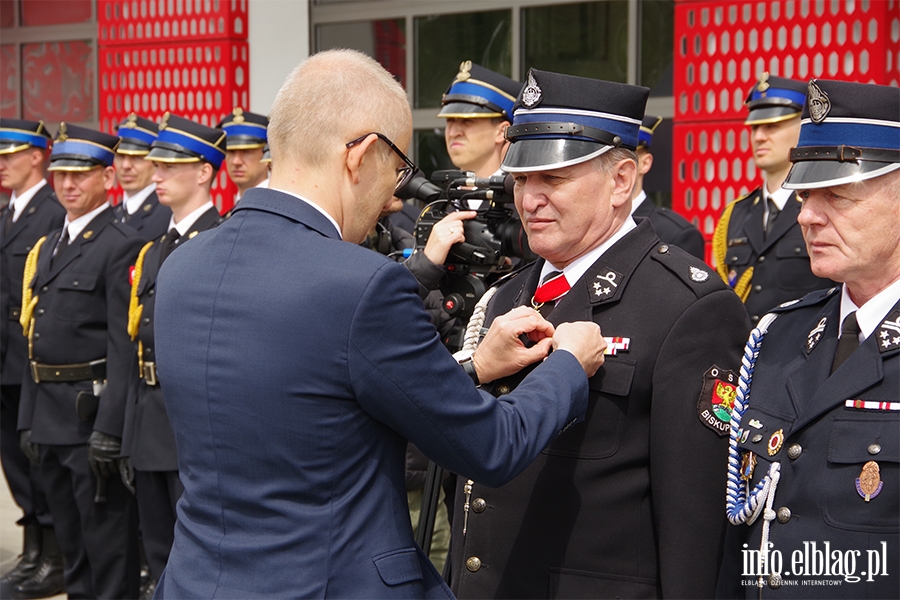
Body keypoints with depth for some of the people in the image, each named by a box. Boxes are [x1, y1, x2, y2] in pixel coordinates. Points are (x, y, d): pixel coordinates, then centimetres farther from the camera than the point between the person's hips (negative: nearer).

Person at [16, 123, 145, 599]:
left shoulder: (121, 245, -11)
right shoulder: (47, 247, 15)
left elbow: (124, 345, -17)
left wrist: (109, 429, -21)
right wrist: (29, 417, 15)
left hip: (94, 412, -8)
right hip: (49, 413, 8)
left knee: (106, 539, 0)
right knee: (70, 539, 17)